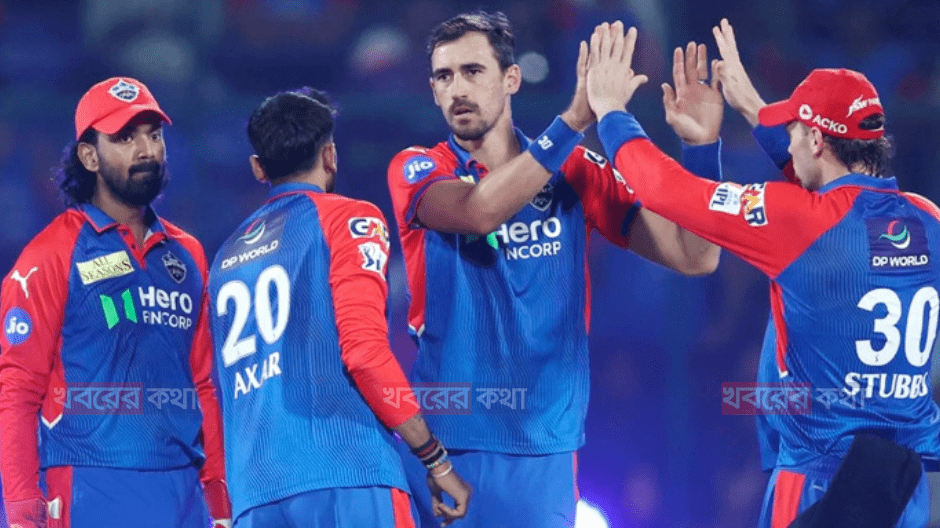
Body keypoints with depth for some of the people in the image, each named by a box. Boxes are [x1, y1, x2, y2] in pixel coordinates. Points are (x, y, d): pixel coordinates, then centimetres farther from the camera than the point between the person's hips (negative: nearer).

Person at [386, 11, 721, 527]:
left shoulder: (573, 170, 7)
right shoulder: (416, 171, 1)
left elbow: (695, 257, 2)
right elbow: (478, 211, -22)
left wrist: (702, 146, -11)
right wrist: (574, 119, -27)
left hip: (544, 451, 2)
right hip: (444, 446, -1)